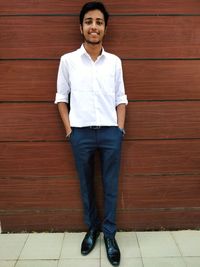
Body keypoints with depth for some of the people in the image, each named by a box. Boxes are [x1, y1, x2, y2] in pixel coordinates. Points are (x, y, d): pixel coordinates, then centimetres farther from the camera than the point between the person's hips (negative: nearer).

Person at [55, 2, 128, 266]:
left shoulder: (114, 61, 5)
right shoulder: (68, 60, 1)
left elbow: (120, 97, 8)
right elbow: (62, 97, 5)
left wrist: (120, 127, 1)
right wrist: (68, 128, -2)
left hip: (110, 132, 1)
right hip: (81, 133, 0)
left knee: (111, 187, 9)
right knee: (86, 185, 14)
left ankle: (109, 234, 26)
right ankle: (92, 227, 35)